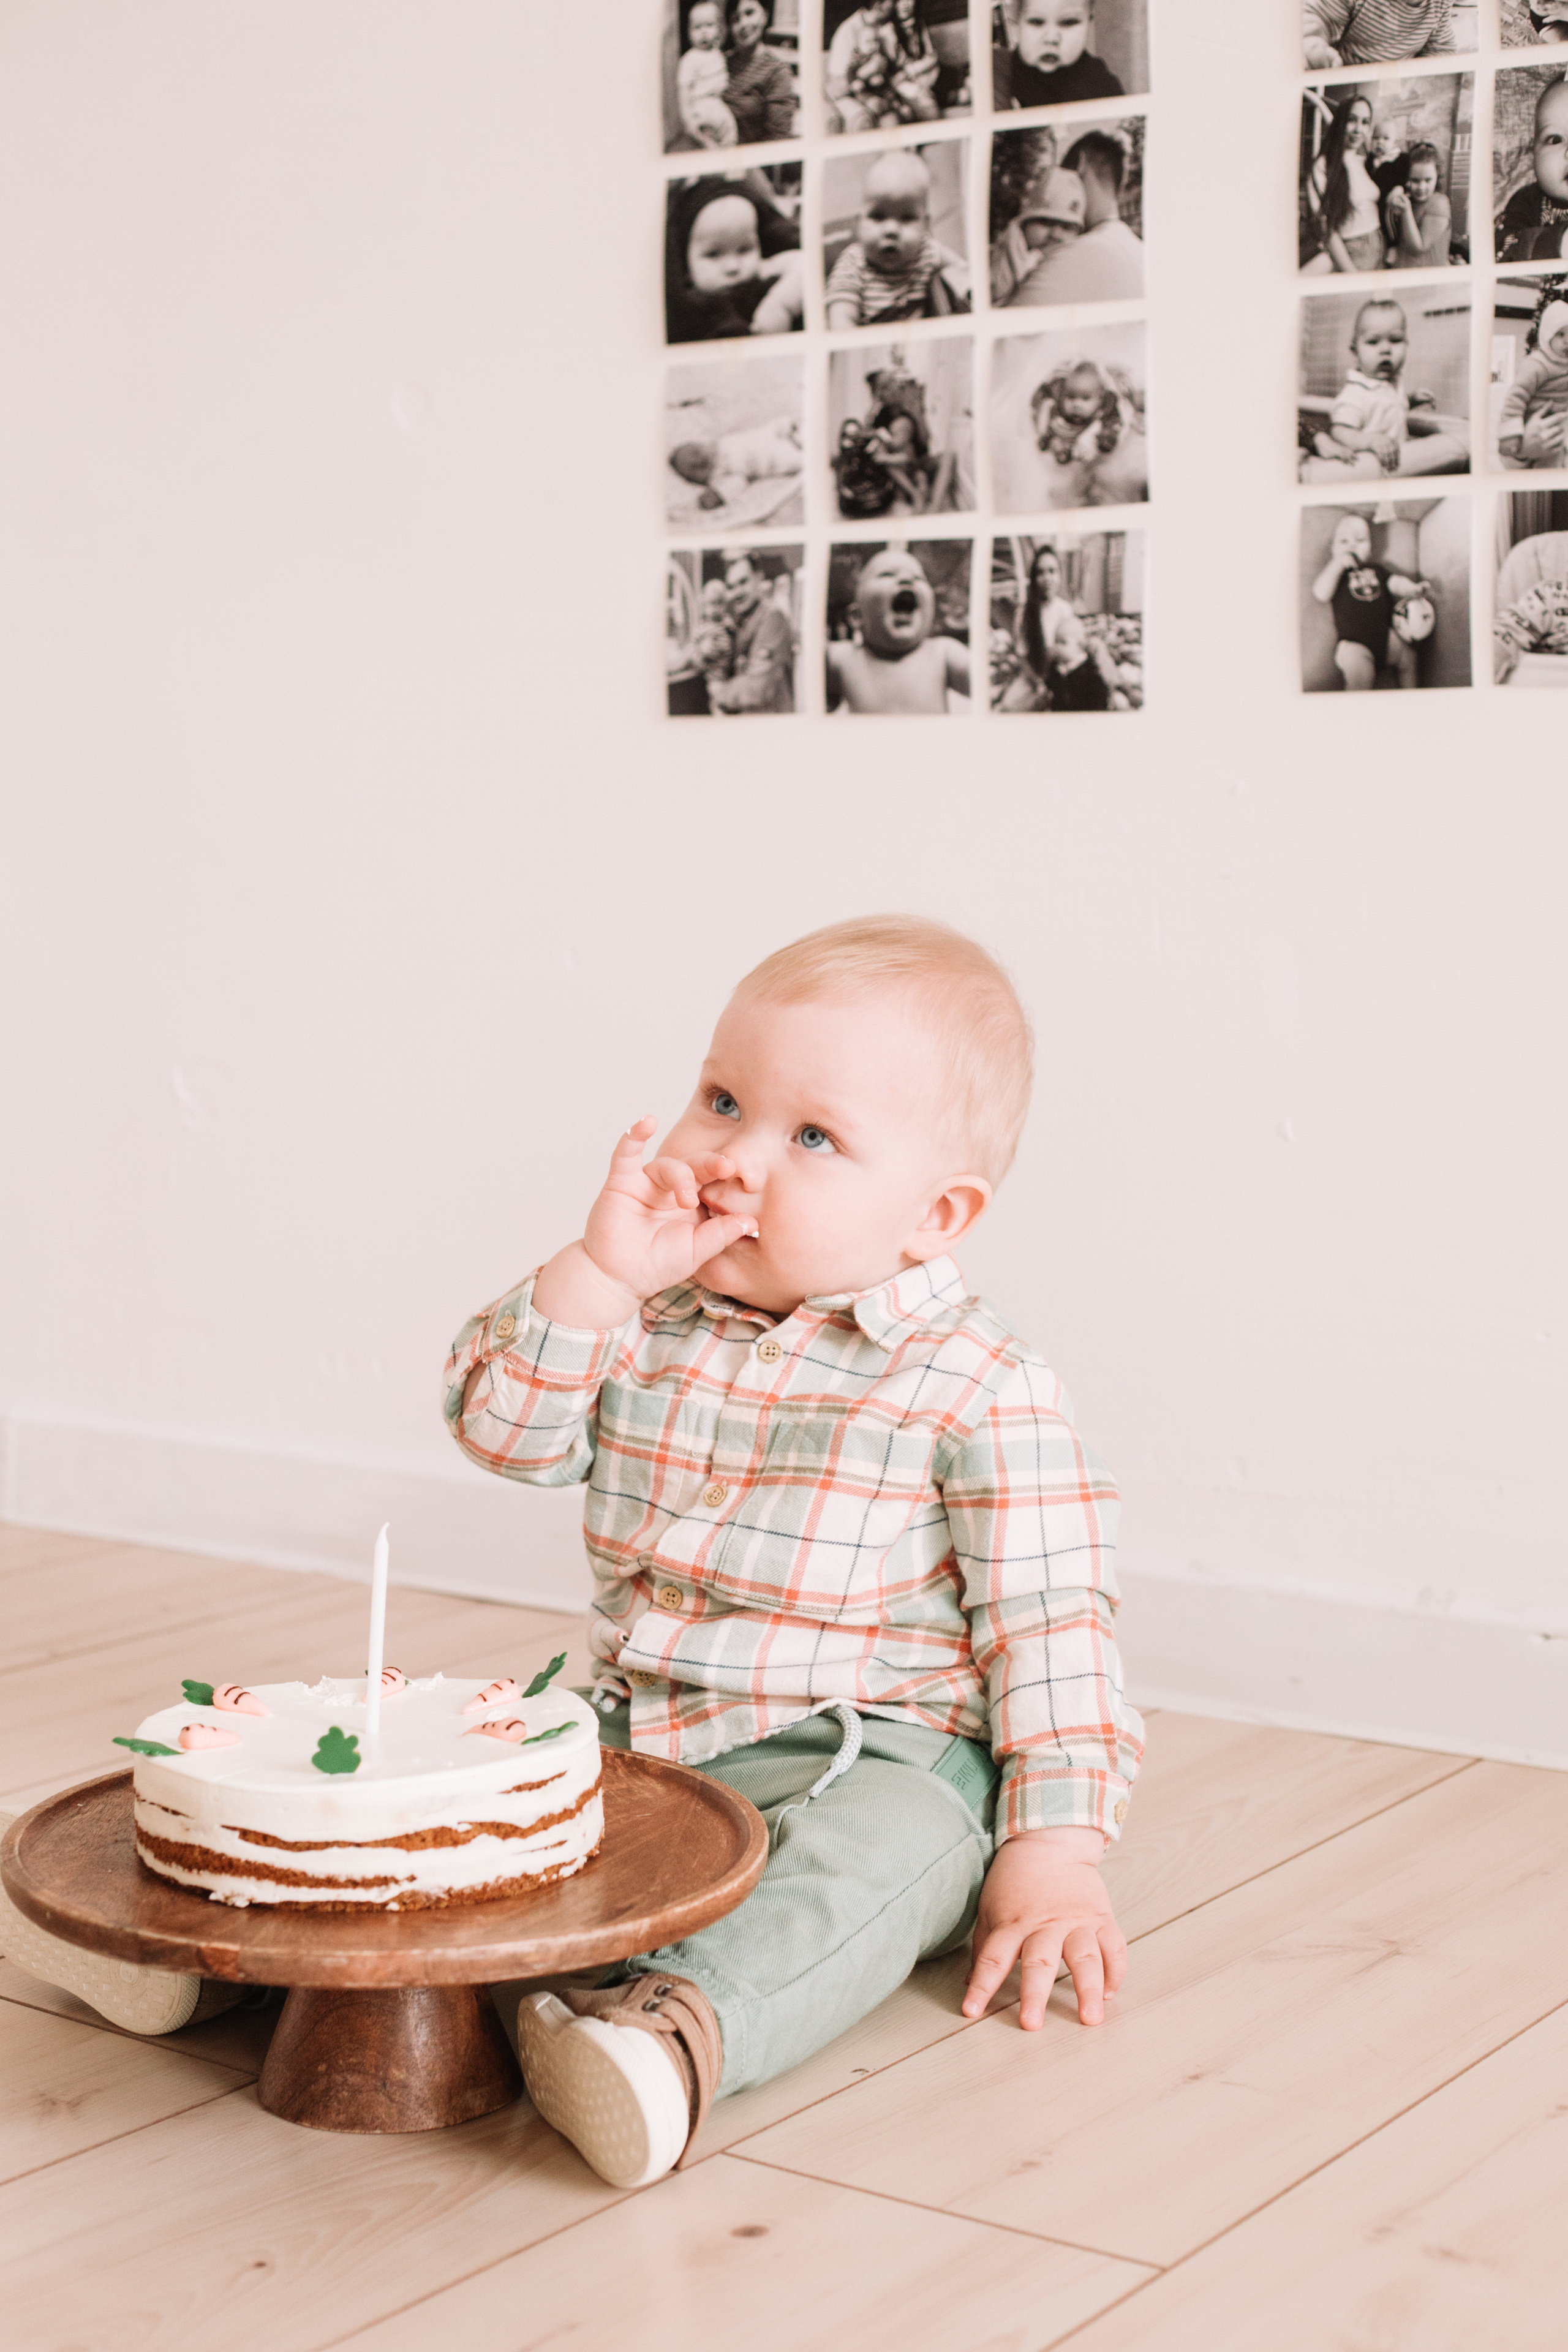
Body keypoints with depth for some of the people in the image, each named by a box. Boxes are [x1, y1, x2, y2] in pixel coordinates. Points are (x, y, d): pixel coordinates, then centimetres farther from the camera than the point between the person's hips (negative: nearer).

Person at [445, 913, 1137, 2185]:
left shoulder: (976, 1388, -11)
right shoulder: (651, 1317, 4)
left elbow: (1050, 1624, -10)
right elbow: (501, 1426, -1)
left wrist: (1054, 1852, -16)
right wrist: (598, 1272, -14)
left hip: (870, 1761, -6)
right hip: (632, 1741, 6)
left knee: (879, 1849, -37)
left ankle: (680, 2024, -56)